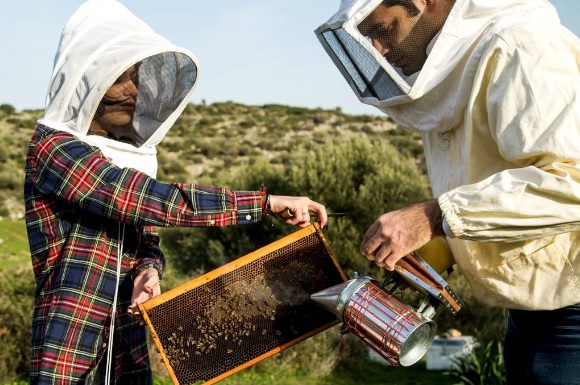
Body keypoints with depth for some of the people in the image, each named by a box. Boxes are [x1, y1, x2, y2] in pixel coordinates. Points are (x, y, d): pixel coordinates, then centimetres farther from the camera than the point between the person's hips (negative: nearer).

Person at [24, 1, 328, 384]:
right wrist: (267, 202, -26)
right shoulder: (52, 147, -15)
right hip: (68, 352, -6)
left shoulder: (133, 154, 9)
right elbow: (154, 200, -25)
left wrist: (149, 270, -13)